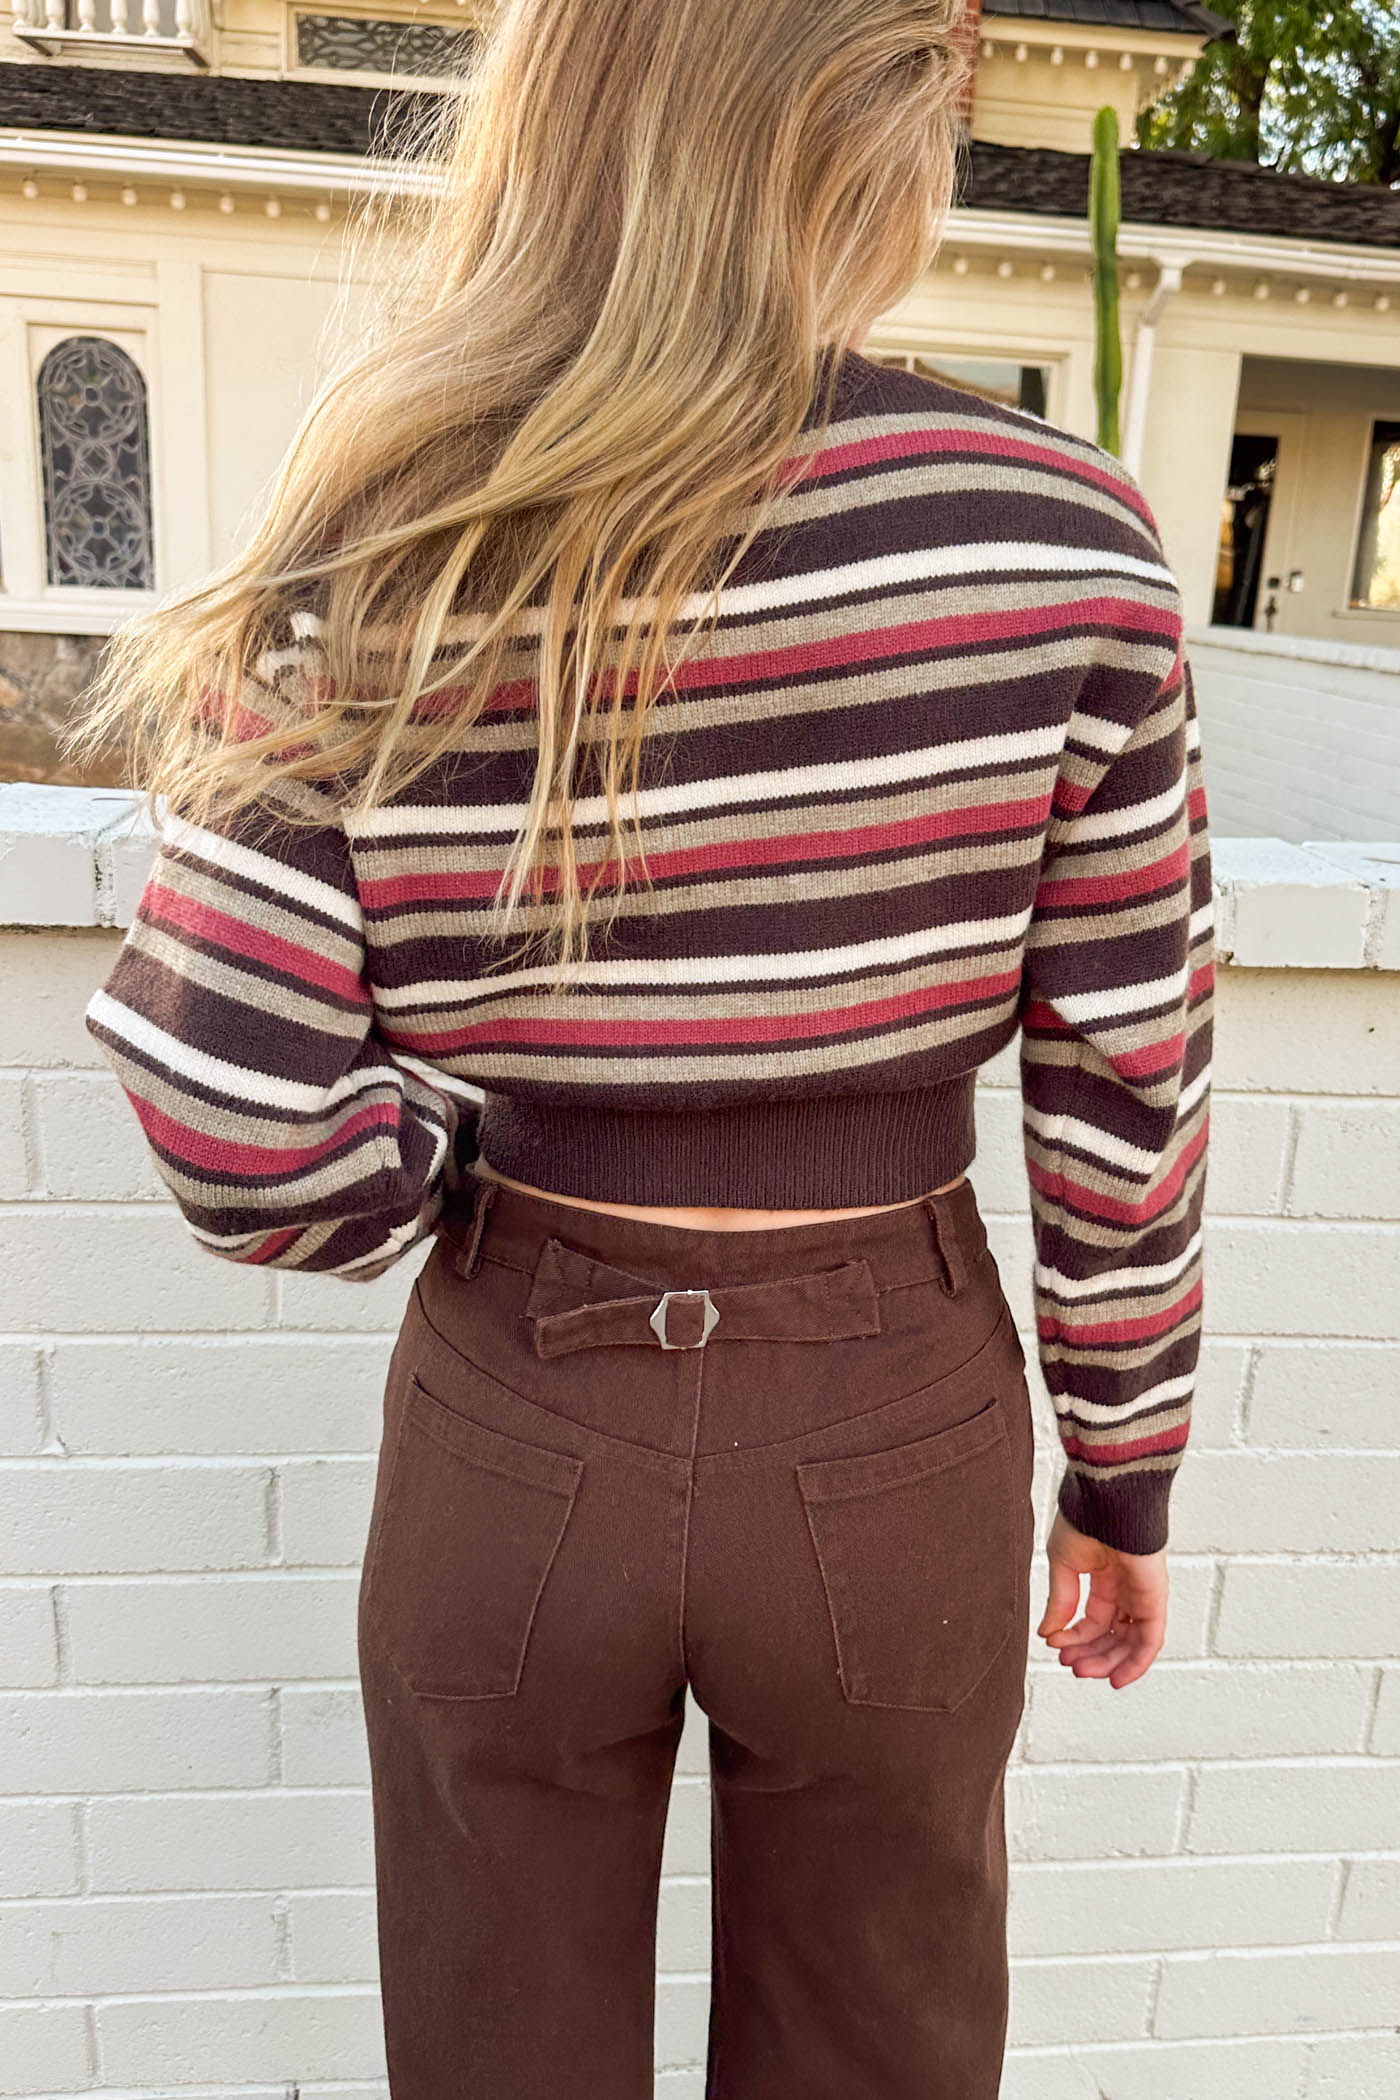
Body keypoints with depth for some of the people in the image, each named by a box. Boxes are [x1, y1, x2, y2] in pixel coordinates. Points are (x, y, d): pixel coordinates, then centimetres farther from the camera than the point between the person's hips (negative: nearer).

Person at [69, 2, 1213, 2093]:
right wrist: (1124, 1474, 6)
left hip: (518, 1428, 1)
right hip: (896, 1444, 0)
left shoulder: (374, 565, -13)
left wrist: (495, 1186, 6)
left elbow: (236, 1134, -14)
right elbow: (1130, 1093, -9)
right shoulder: (1058, 534, -13)